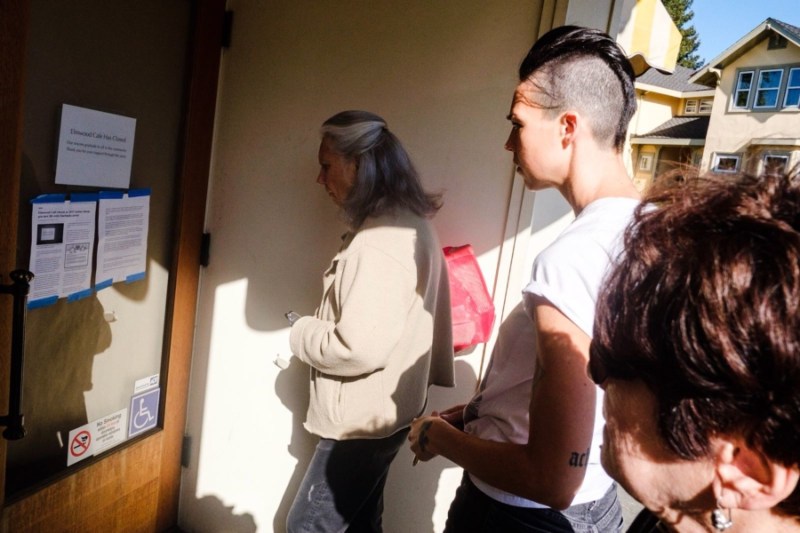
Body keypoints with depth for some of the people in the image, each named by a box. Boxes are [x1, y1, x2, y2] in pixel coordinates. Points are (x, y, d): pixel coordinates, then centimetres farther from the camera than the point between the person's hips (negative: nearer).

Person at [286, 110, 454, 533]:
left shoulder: (382, 237, -24)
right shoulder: (408, 221, 8)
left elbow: (360, 347, -27)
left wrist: (302, 334, -11)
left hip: (364, 419, -9)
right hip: (378, 410, 10)